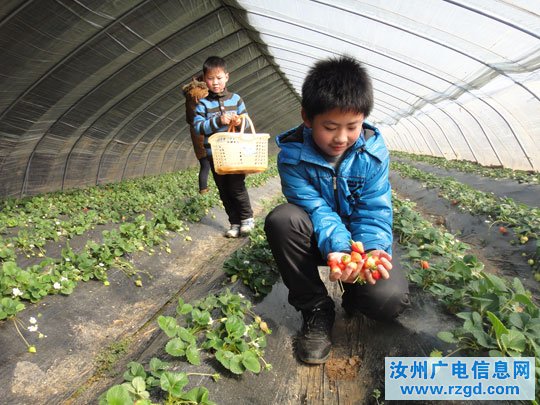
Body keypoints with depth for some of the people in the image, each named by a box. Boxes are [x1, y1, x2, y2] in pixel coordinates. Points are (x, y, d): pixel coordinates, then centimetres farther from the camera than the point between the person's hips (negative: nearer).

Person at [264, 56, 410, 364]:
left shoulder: (373, 150, -14)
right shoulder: (293, 154, -18)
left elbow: (375, 209, -14)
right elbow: (316, 209, -22)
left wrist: (375, 247, -34)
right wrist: (337, 247, -41)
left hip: (359, 235, 0)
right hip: (319, 238, 1)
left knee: (390, 300, -27)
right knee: (281, 220, -34)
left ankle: (353, 292, 15)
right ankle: (316, 309, -13)